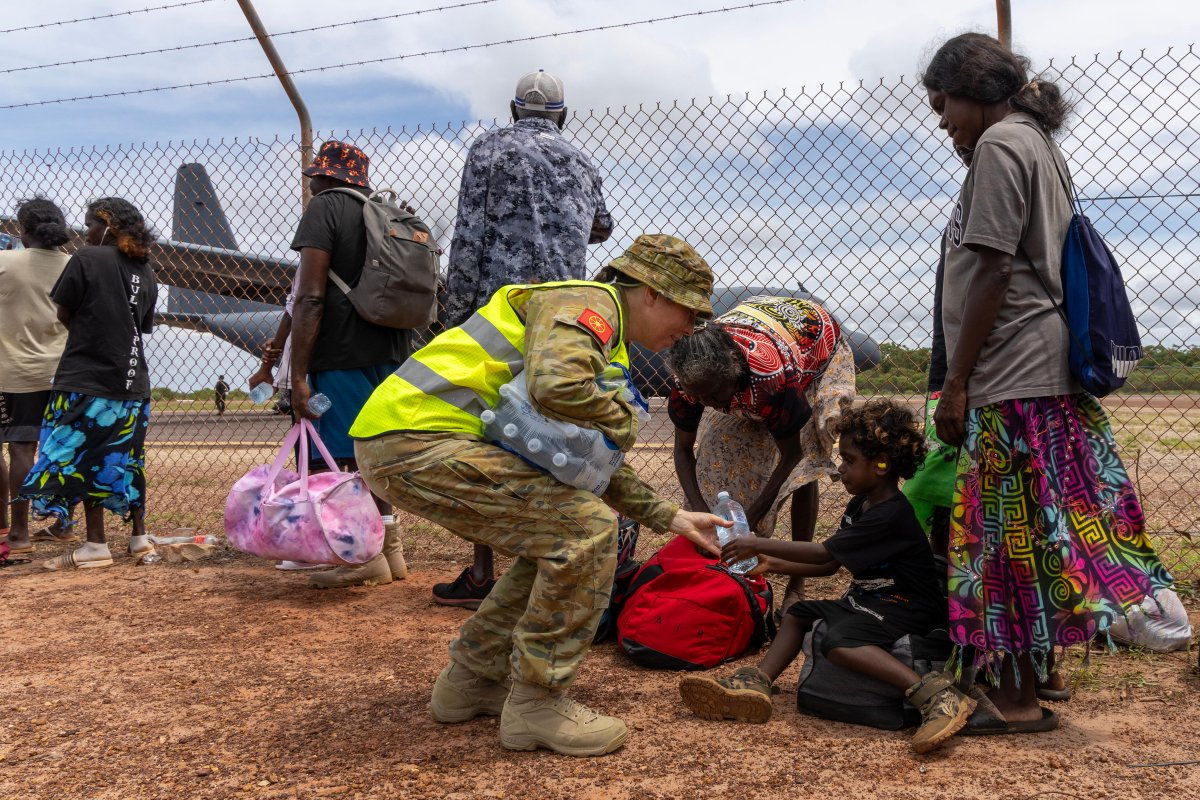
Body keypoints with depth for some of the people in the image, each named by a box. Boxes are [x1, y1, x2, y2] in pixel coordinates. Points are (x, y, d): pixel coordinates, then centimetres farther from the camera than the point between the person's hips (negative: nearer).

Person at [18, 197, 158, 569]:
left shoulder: (87, 259, -8)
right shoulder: (146, 272, 10)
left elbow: (64, 315, -3)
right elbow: (143, 327, 11)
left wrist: (85, 328, 14)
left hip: (87, 378, -6)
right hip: (133, 382, 6)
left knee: (83, 459, 1)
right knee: (126, 460, 15)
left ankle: (96, 546, 2)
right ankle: (139, 537, 20)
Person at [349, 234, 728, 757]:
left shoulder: (609, 349, 24)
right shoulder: (590, 303, -7)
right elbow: (556, 385, -29)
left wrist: (670, 518, 26)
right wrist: (624, 418, -10)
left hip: (405, 443, 11)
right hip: (415, 439, -11)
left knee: (557, 539, 18)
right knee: (587, 530, -13)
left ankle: (471, 679, 24)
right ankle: (535, 704, -3)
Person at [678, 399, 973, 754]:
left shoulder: (891, 514, -22)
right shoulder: (860, 504, 10)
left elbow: (824, 554, -23)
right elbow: (831, 565, 14)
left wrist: (759, 545, -17)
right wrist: (773, 564, 8)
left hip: (906, 612, -11)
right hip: (867, 601, 11)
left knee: (838, 642, -32)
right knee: (799, 612, 11)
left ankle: (934, 694, -36)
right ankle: (757, 682, -7)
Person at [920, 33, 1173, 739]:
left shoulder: (1000, 144, -8)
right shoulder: (1040, 145, 21)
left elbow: (993, 272, -16)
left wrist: (955, 383, -13)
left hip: (1011, 374, -10)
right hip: (1046, 367, 10)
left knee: (1012, 530, -4)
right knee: (1036, 527, 13)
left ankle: (1017, 697, 4)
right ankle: (1032, 674, 23)